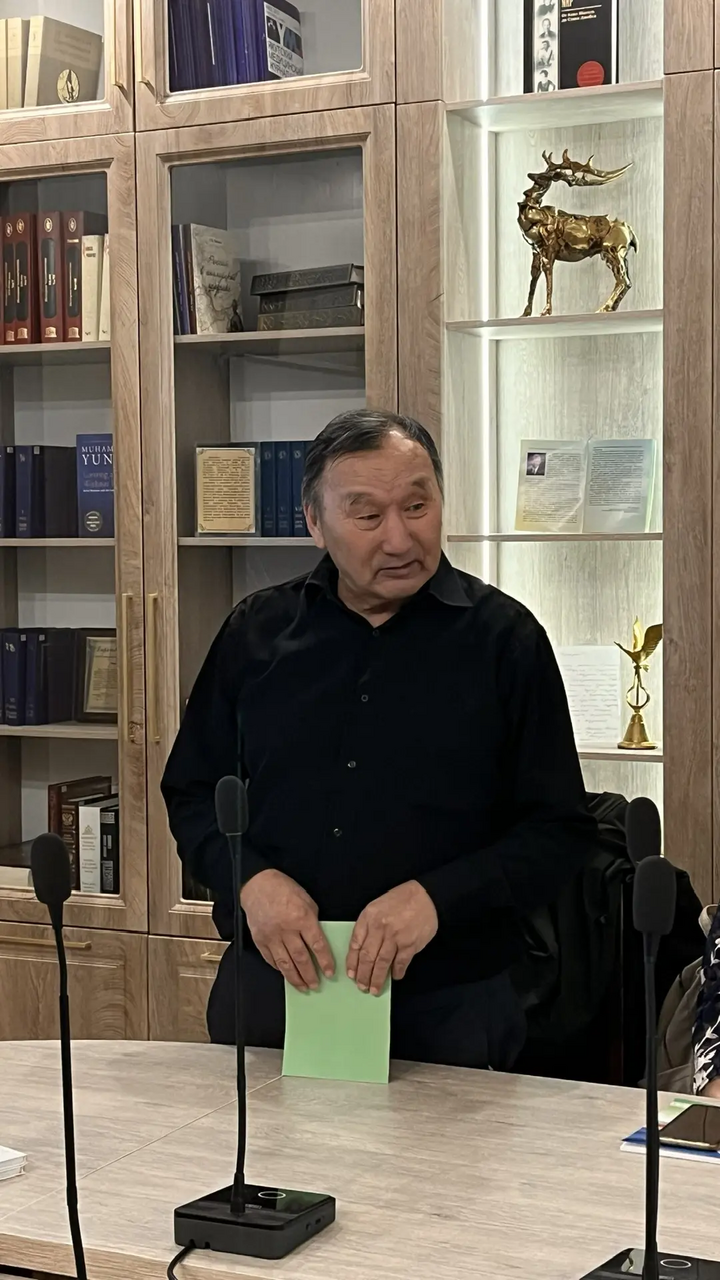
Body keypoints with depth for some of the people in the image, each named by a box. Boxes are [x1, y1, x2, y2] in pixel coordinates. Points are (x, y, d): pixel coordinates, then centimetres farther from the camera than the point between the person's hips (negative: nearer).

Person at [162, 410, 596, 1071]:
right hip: (266, 989, 3)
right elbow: (191, 793, 10)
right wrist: (251, 879, -10)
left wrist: (437, 897, -19)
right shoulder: (257, 631, 4)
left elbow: (560, 832, -5)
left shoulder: (504, 637, -4)